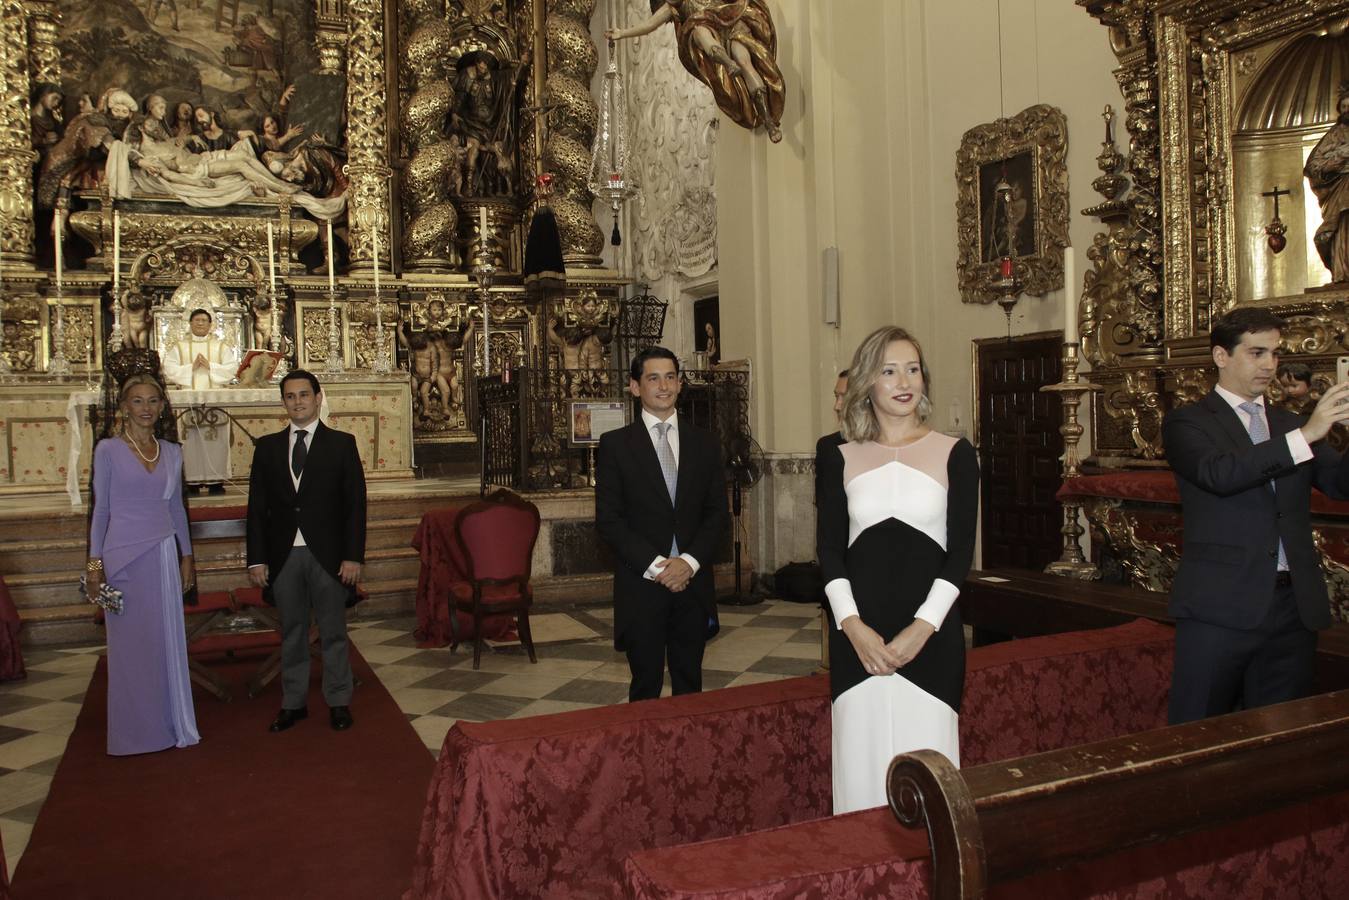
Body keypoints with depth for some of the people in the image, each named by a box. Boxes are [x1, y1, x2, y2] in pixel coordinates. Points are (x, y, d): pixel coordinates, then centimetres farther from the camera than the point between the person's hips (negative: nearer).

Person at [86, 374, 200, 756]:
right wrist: (94, 563, -5)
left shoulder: (172, 452, 9)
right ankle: (135, 731, 15)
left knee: (168, 640, 8)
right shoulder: (108, 450, -3)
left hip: (164, 554, 4)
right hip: (123, 555, -4)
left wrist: (186, 557, 13)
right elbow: (100, 508, -2)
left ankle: (170, 723, 19)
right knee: (130, 644, 4)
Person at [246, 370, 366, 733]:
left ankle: (338, 702, 18)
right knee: (291, 632, 11)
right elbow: (257, 507, 7)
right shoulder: (267, 447, 8)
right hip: (283, 555, 2)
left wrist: (353, 556, -9)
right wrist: (257, 558, 0)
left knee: (333, 632, 7)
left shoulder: (341, 444, 1)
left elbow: (355, 503, -2)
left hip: (328, 554, -2)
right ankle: (293, 702, 23)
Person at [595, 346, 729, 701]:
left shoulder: (705, 443, 9)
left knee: (690, 685, 10)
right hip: (641, 585, -2)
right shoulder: (615, 444, 0)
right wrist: (655, 565, -13)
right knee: (646, 688, 6)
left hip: (693, 582, 3)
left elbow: (718, 513, 6)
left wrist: (690, 561, -9)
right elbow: (608, 519, -5)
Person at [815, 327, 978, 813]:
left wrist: (921, 629, -11)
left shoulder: (954, 454, 3)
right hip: (857, 635, 1)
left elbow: (961, 551, -1)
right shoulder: (839, 459, 7)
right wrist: (853, 627, -10)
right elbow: (829, 549, 3)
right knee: (861, 758, 4)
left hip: (930, 635, -1)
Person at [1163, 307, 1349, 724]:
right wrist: (1305, 435, -23)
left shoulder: (1291, 423, 18)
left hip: (1294, 608, 5)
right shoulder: (1187, 422, 1)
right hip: (1220, 607, -5)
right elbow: (1218, 474, -19)